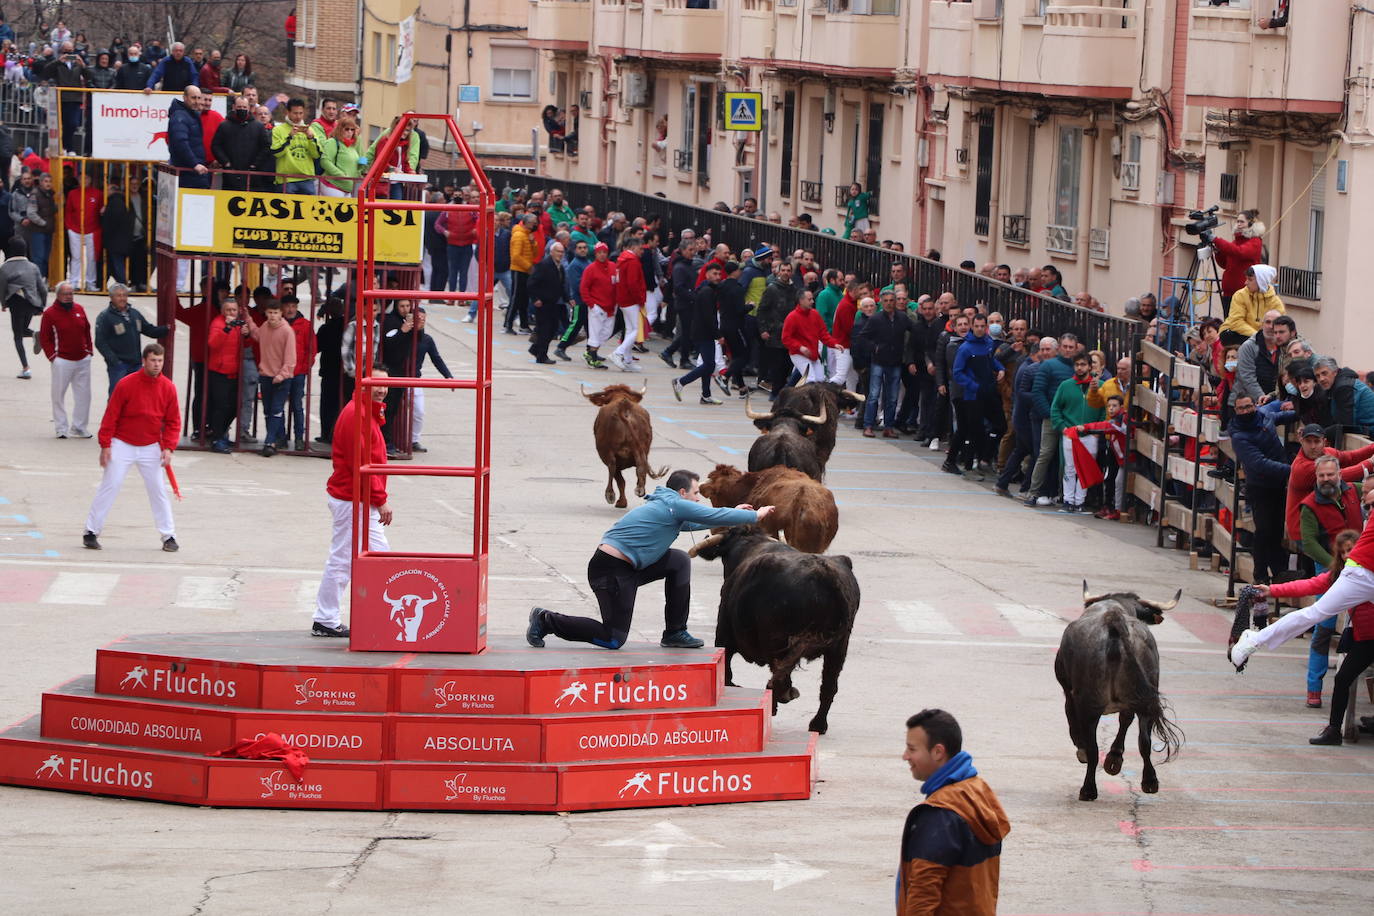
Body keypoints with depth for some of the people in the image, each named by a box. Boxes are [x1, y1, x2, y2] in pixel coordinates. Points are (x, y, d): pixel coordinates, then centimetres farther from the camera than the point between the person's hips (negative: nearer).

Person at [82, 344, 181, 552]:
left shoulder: (168, 388, -3)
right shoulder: (126, 384, -13)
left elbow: (173, 421, 4)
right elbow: (110, 416, -8)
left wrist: (168, 447, -7)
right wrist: (105, 445, -11)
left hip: (151, 448, 3)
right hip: (122, 445, -3)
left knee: (158, 490, 4)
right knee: (109, 487, -4)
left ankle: (168, 536, 12)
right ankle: (91, 532, 3)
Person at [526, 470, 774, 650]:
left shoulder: (663, 506, 19)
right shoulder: (676, 505, -10)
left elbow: (689, 524, 37)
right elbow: (716, 517, -8)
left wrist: (732, 515, 38)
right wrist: (756, 516, 5)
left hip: (626, 567, 10)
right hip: (611, 570, -10)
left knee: (679, 562, 13)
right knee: (614, 640, -9)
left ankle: (675, 634, 15)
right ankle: (546, 621, 0)